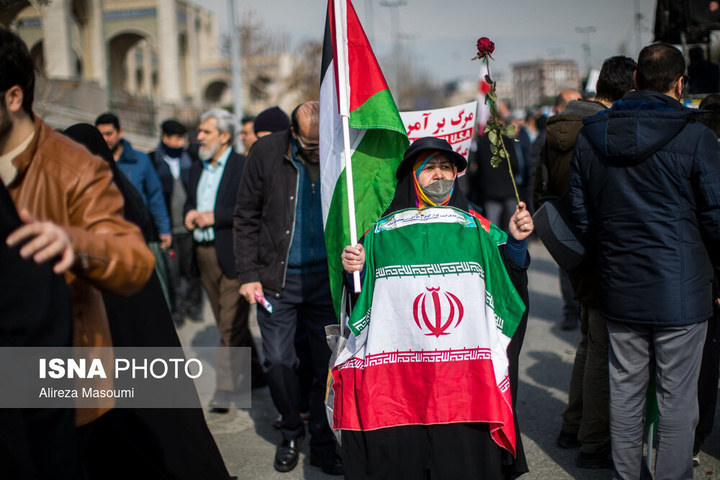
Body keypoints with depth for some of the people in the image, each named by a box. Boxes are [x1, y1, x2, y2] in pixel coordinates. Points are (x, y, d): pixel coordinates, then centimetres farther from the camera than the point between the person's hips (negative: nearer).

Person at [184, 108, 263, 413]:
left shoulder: (244, 167, -7)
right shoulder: (197, 170, 17)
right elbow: (189, 203, 24)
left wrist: (214, 216, -17)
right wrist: (190, 216, 1)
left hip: (233, 254, -8)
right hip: (204, 254, 8)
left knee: (232, 324, -6)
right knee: (227, 322, 14)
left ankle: (225, 388, -1)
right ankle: (255, 373, 29)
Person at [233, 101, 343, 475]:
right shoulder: (266, 152, -5)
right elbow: (246, 218, 2)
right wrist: (248, 275, -3)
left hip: (327, 278, 0)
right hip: (277, 278, 0)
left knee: (329, 363, 4)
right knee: (278, 362, 3)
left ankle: (322, 441, 23)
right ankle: (291, 433, 28)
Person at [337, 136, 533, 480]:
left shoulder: (476, 228, 13)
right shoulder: (384, 230, 11)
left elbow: (509, 281, 7)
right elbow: (362, 298, 10)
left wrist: (516, 242, -8)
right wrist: (355, 269, -9)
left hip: (466, 376, 1)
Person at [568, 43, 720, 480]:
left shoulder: (589, 137, 4)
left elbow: (580, 215, 8)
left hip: (619, 290, 5)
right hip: (680, 291, -4)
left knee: (625, 389, 15)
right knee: (677, 396, 5)